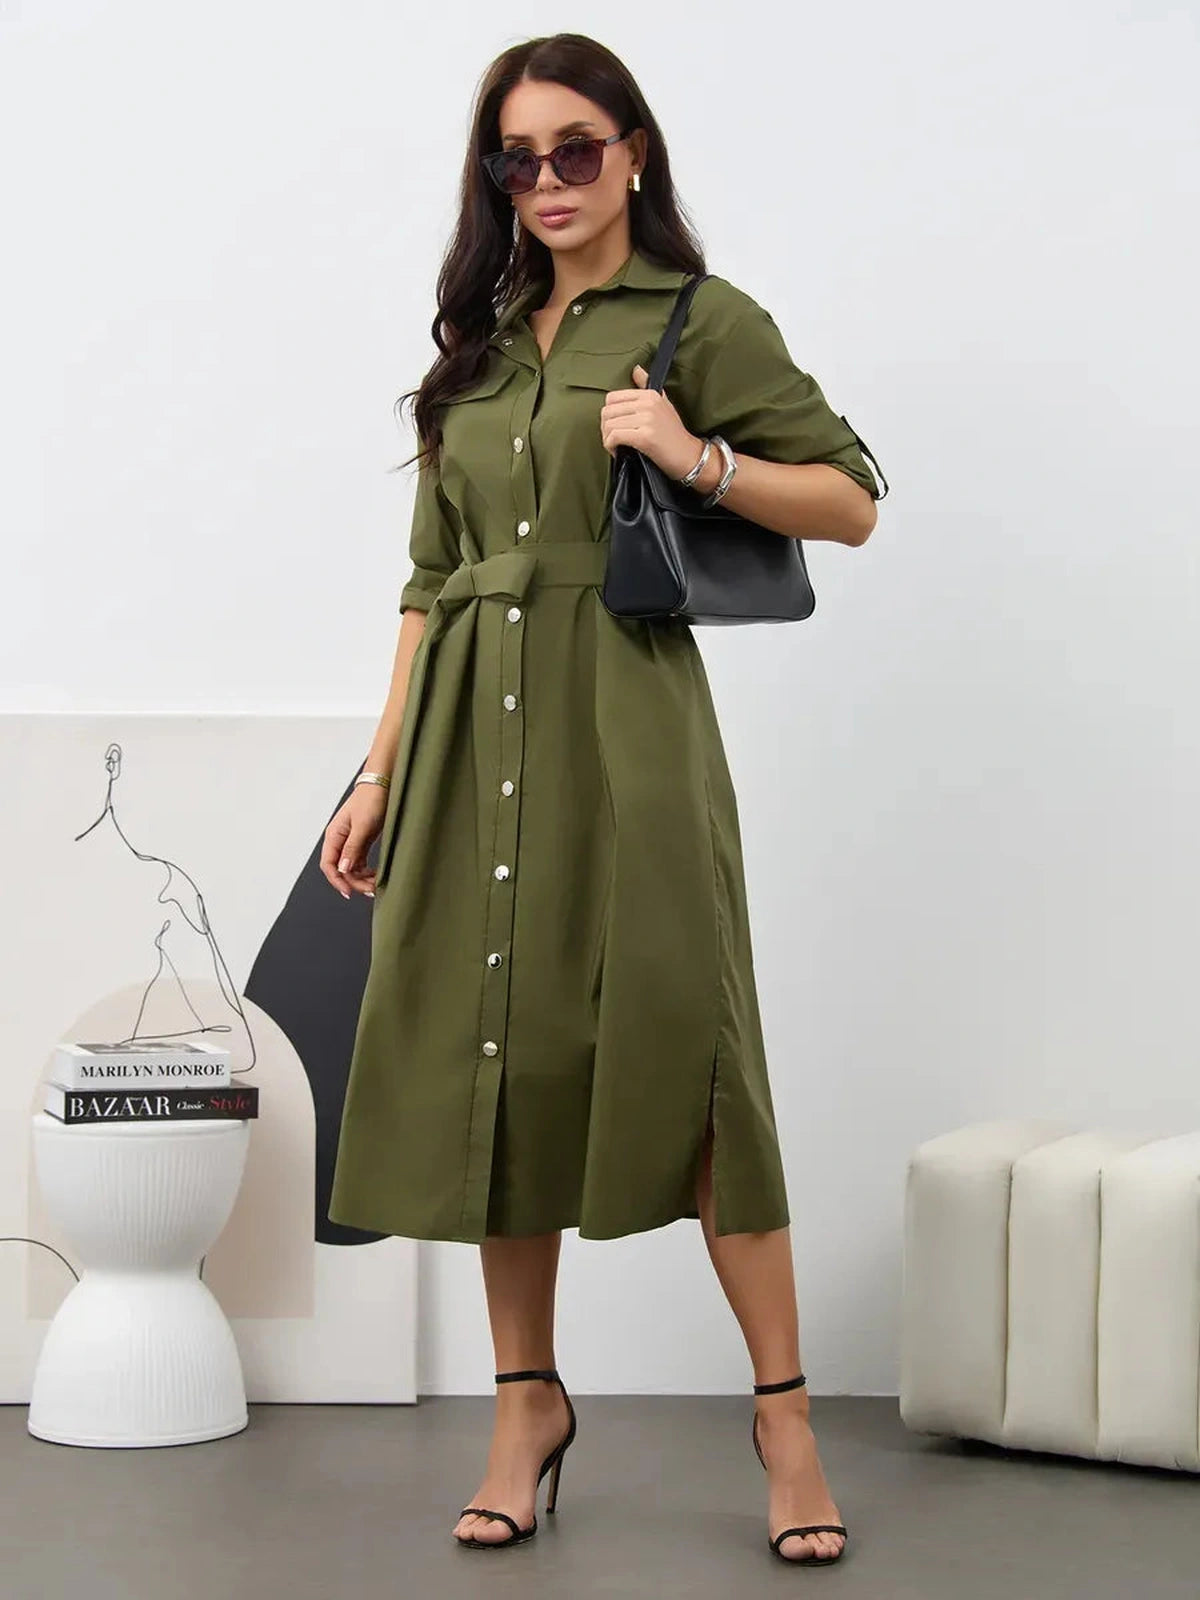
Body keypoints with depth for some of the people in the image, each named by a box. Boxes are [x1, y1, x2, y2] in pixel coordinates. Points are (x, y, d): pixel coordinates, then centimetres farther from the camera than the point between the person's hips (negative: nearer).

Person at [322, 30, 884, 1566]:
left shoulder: (701, 320, 4)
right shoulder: (478, 346, 17)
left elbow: (853, 501, 1)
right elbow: (431, 577, 17)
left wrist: (697, 459, -14)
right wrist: (380, 773, 13)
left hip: (623, 725, -5)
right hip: (474, 733, 5)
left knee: (679, 1041, -8)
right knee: (493, 1050, 4)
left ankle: (783, 1413, 1)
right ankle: (527, 1401, 16)